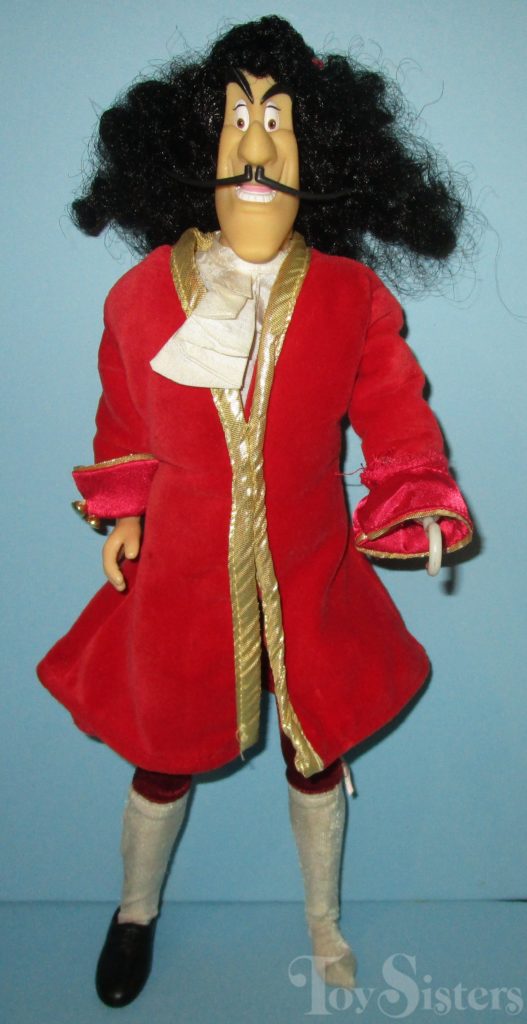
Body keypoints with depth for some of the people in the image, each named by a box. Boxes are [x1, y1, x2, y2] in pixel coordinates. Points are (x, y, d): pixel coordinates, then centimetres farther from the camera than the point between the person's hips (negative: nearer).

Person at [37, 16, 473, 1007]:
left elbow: (398, 428, -3)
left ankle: (324, 924, 50)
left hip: (312, 577, 1)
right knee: (165, 758, 18)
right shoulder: (140, 295, -8)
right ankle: (136, 912, 51)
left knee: (315, 756, 19)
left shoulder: (354, 299, -10)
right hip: (181, 576, 0)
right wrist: (122, 513, 4)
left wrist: (418, 516, -18)